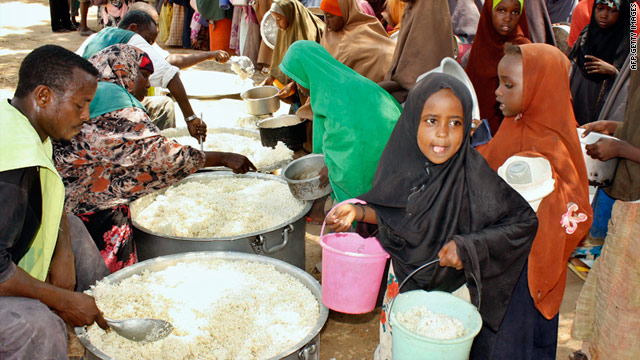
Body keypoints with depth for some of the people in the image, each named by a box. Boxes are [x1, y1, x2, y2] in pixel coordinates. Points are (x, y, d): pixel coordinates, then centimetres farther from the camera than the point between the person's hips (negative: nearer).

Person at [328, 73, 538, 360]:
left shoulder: (474, 175, -25)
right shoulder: (401, 158, -14)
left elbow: (524, 221, -16)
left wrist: (470, 247, -24)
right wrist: (358, 211, -15)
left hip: (450, 289, -3)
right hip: (403, 278, 4)